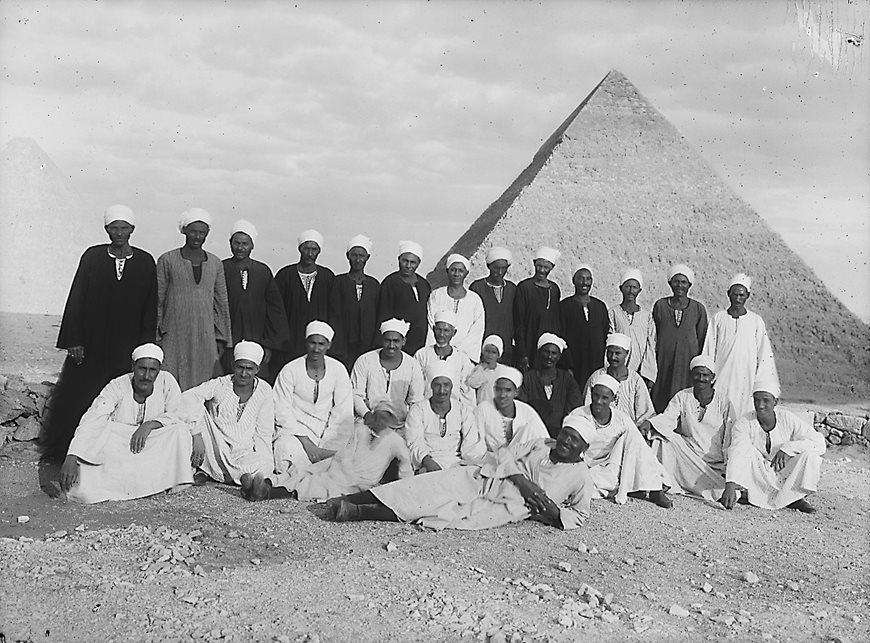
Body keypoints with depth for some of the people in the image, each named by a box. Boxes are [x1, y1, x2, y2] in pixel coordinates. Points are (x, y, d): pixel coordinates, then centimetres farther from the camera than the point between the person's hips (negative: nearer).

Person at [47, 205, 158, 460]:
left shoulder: (145, 262, 4)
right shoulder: (92, 256, 4)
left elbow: (150, 306, 4)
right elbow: (75, 299, 2)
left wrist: (146, 346, -1)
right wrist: (74, 341, -4)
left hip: (128, 347, 0)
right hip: (90, 345, 1)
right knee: (78, 397, 5)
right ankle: (66, 452, 18)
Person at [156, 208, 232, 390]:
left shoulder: (215, 263, 10)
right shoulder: (167, 260, 3)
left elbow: (222, 302, 12)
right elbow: (157, 300, 4)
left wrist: (222, 339, 8)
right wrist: (156, 336, 1)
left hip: (206, 335, 2)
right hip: (174, 336, -2)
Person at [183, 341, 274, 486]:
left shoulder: (264, 391, -1)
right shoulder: (219, 385, -6)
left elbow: (263, 433, 3)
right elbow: (188, 397, -23)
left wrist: (262, 458, -12)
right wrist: (197, 436, -33)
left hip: (244, 454, 1)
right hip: (215, 451, -1)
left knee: (265, 465, -32)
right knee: (198, 410, -20)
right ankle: (203, 468, -15)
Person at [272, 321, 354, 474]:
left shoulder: (338, 370, -1)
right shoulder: (289, 371, -7)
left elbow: (343, 414, -2)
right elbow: (282, 412, -9)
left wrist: (329, 447, -15)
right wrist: (306, 443, -19)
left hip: (327, 429, 2)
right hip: (294, 428, -2)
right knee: (287, 447, -35)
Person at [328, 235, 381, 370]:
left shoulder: (374, 284, 10)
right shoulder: (339, 282, 3)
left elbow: (378, 319, 10)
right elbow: (335, 317, -1)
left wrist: (375, 348, -1)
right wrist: (339, 352, -9)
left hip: (368, 348, 2)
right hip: (345, 348, -2)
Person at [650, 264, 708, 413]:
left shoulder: (698, 309, 4)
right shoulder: (660, 305, 4)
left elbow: (702, 340, 8)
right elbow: (653, 337, 8)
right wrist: (652, 365, 4)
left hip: (689, 360, 0)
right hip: (664, 361, 0)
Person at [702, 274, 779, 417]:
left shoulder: (756, 322, 5)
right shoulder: (718, 319, 6)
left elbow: (764, 356, 6)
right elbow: (709, 352, 9)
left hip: (747, 378, 0)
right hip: (722, 379, 0)